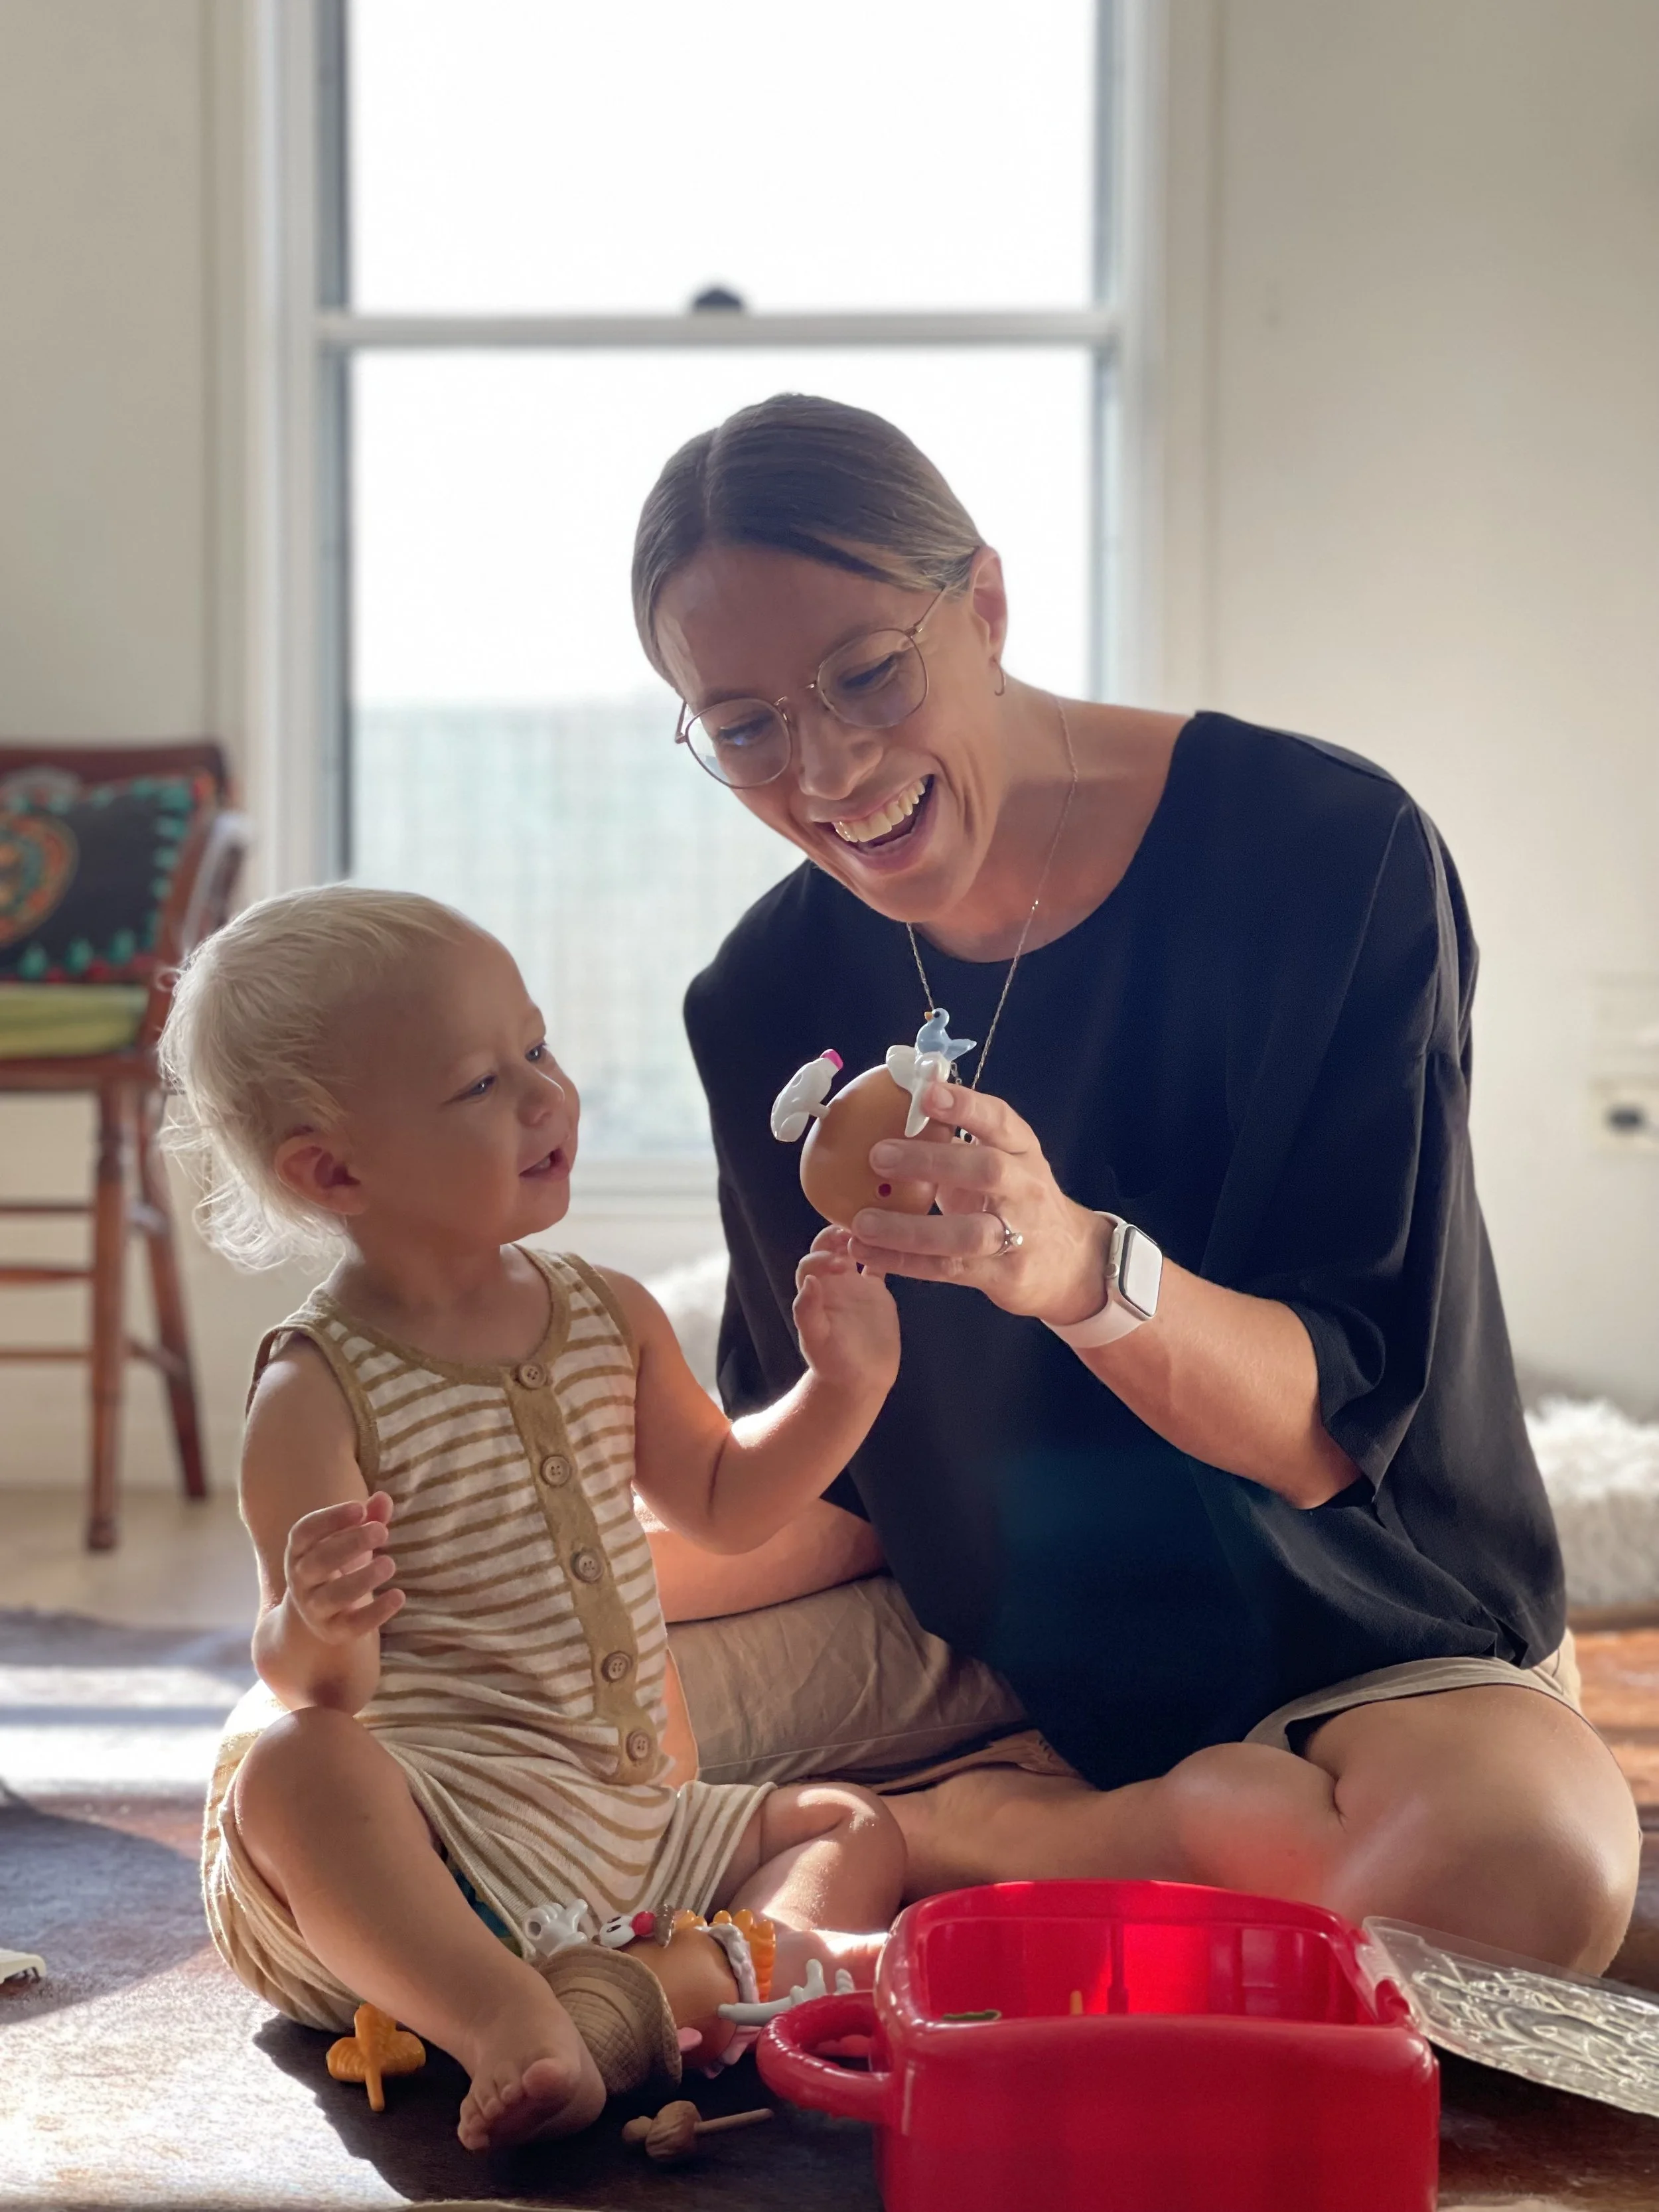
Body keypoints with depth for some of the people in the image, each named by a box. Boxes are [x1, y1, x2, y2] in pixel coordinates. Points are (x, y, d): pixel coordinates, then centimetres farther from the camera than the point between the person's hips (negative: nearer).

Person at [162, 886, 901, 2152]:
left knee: (856, 1828, 4)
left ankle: (622, 1999, -25)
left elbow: (724, 1502, 22)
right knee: (286, 1768, -34)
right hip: (429, 1827, -7)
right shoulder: (319, 1393, -13)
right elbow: (313, 1692, -16)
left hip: (623, 1822, 7)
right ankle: (507, 2023, -40)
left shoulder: (613, 1320, 7)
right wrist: (317, 1629, -41)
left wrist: (844, 1385, 5)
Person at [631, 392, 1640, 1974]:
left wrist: (1081, 1269, -39)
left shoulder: (1329, 854, -15)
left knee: (1530, 1849, -37)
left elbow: (1333, 1432, -18)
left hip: (1342, 1648, -3)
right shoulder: (769, 1006, -2)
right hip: (978, 1656, 3)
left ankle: (953, 1840, -10)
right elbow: (835, 1489, 4)